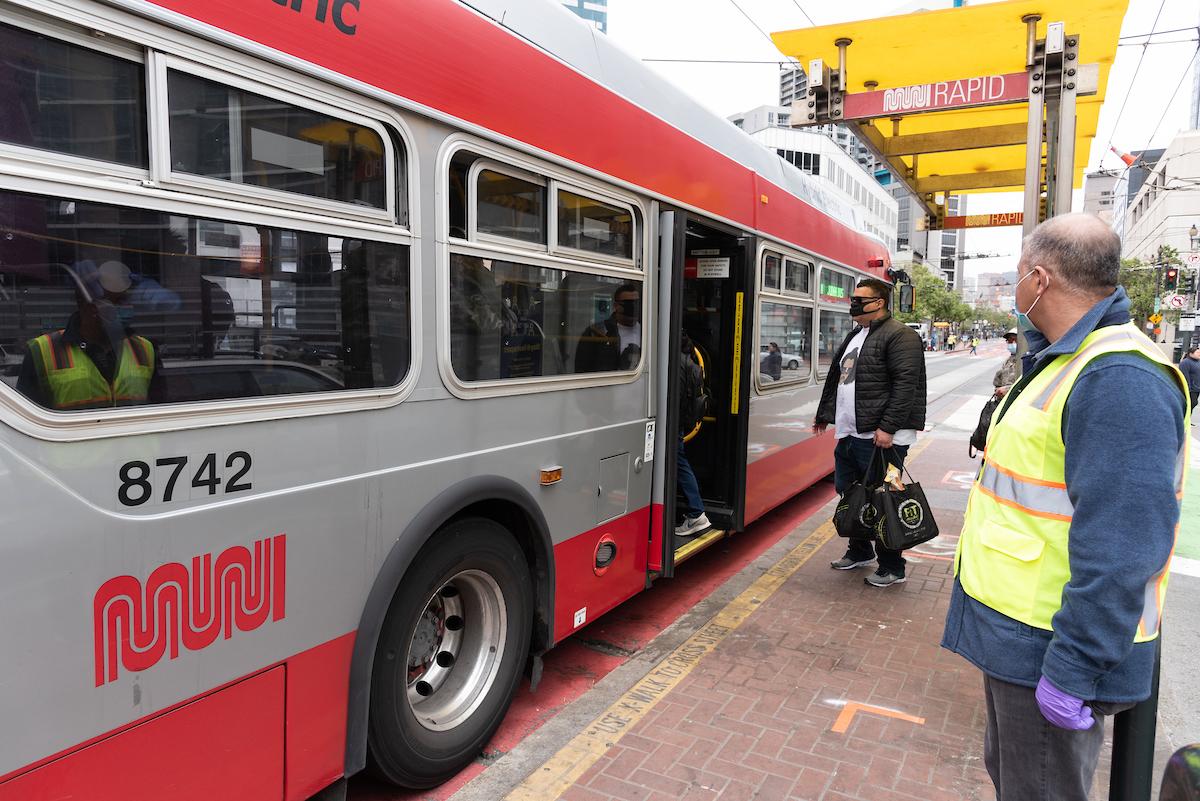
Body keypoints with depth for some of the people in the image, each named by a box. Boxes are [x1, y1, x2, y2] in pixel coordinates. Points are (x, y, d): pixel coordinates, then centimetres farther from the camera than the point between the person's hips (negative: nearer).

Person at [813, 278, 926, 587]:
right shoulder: (854, 335, 18)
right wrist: (824, 415, 27)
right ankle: (860, 552, 35)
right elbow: (836, 377, 25)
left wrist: (888, 428, -23)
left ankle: (892, 568, 13)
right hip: (849, 434, 9)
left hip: (880, 437, -9)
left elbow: (906, 384, -18)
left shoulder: (899, 336, -10)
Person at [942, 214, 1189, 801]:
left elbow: (1123, 548, -30)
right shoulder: (1066, 361, 9)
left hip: (1048, 649, -10)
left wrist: (1072, 670, -27)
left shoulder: (1118, 379, -26)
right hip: (1017, 631, 10)